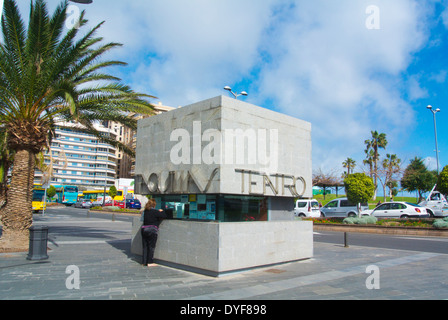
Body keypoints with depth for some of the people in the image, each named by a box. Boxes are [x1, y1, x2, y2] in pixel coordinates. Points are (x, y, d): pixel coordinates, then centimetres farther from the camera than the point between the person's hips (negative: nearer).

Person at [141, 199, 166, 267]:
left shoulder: (145, 211, 8)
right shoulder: (155, 212, -11)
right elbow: (164, 216, -12)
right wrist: (161, 211, 10)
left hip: (144, 230, 6)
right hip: (152, 230, -6)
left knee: (145, 246, 12)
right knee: (151, 246, 2)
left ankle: (144, 261, 16)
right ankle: (150, 262, 4)